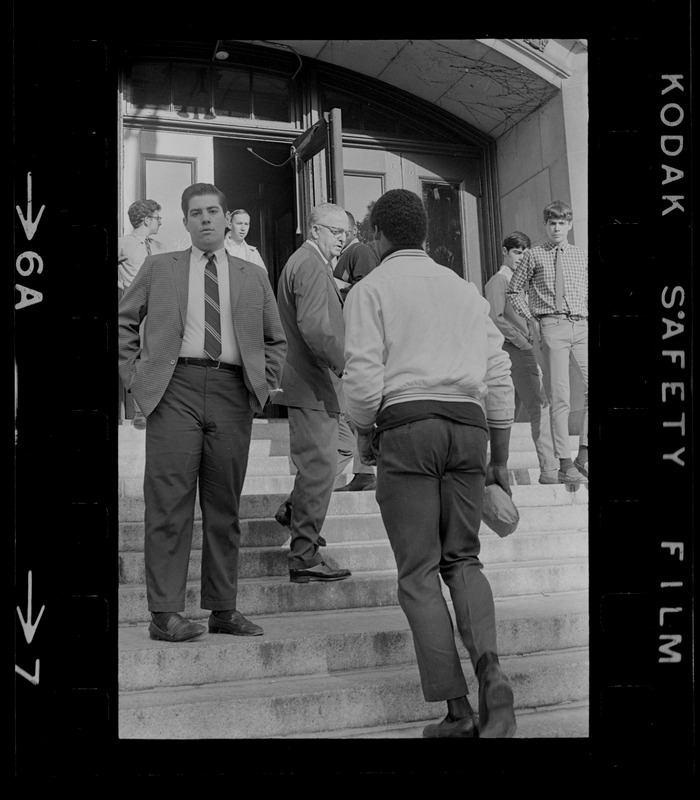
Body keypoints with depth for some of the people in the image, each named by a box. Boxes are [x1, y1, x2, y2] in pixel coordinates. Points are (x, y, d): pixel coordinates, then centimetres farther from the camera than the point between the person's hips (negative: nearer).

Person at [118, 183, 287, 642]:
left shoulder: (253, 277, 17)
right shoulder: (159, 268, 14)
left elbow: (276, 340, 21)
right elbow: (124, 321, 14)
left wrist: (264, 385, 8)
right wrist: (134, 374, 2)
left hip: (233, 392, 2)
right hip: (176, 388, -2)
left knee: (225, 505, 5)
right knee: (170, 502, -5)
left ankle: (223, 609, 14)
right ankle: (165, 612, 1)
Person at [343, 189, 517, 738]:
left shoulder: (371, 288, 6)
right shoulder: (466, 290, 19)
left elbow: (362, 377, -6)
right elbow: (499, 377, 14)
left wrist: (365, 436, 11)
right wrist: (500, 459, 18)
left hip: (405, 425, -4)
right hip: (468, 426, 4)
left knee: (419, 572, 1)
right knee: (462, 558, 13)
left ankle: (458, 710, -2)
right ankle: (491, 673, -9)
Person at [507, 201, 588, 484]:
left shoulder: (582, 256, 16)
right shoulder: (534, 256, 8)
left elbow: (588, 292, 23)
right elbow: (514, 291, 11)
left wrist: (587, 319, 7)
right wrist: (532, 319, 2)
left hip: (581, 326, 3)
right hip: (552, 327, -3)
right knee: (559, 396, -5)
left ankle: (584, 454, -4)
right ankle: (565, 463, -1)